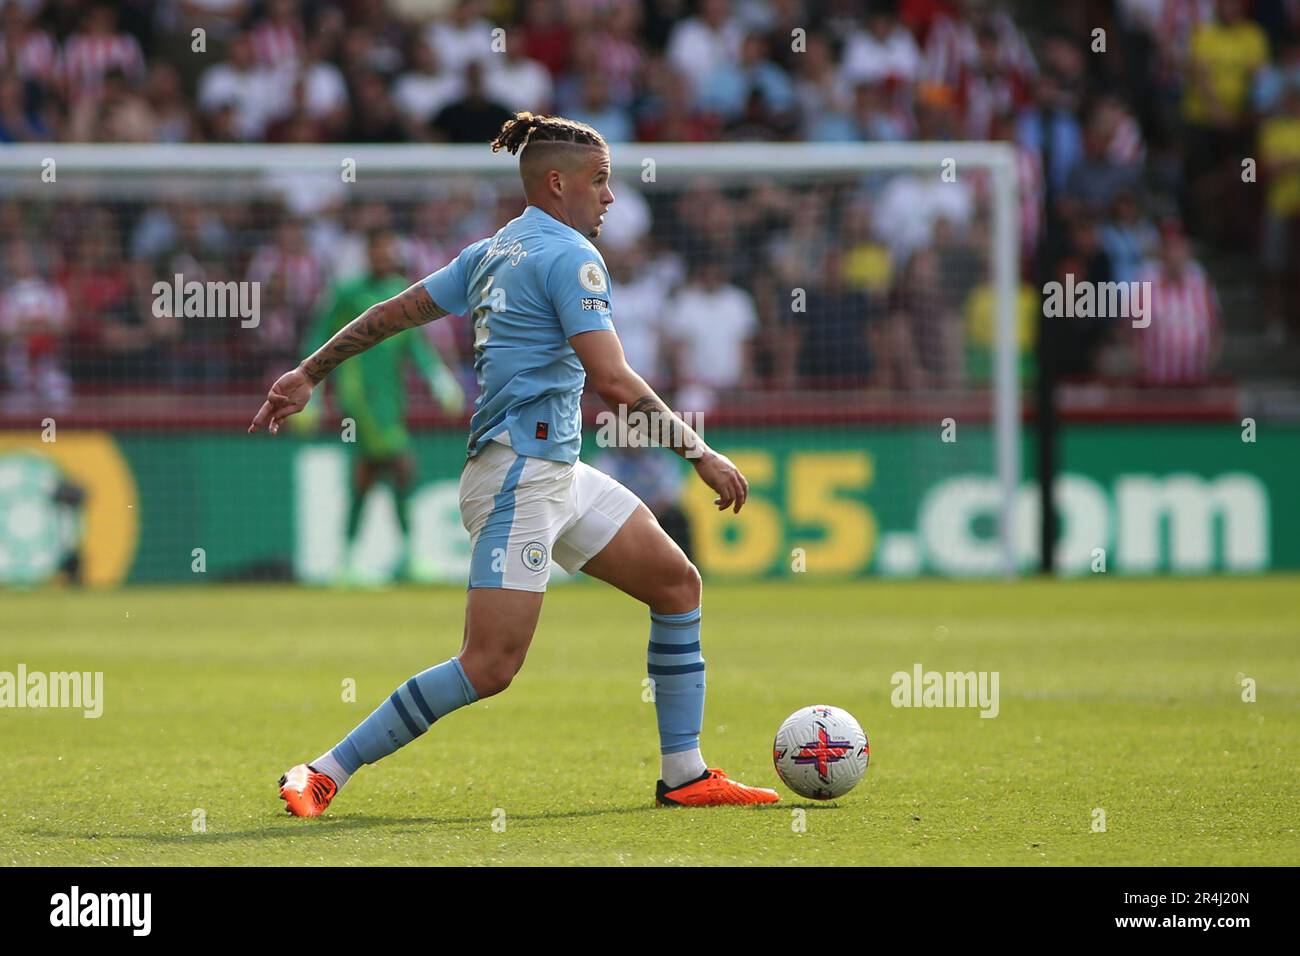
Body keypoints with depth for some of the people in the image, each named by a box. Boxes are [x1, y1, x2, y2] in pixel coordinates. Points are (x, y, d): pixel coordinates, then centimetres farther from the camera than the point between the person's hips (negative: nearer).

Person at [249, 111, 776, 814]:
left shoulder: (495, 251, 15)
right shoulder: (569, 256, -13)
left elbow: (393, 312, 19)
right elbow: (612, 381, -22)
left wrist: (308, 374, 27)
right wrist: (700, 453, -16)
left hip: (560, 473, 11)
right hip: (521, 474, -11)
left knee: (676, 583, 11)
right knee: (489, 666, -14)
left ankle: (684, 775, 13)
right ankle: (324, 775, -9)